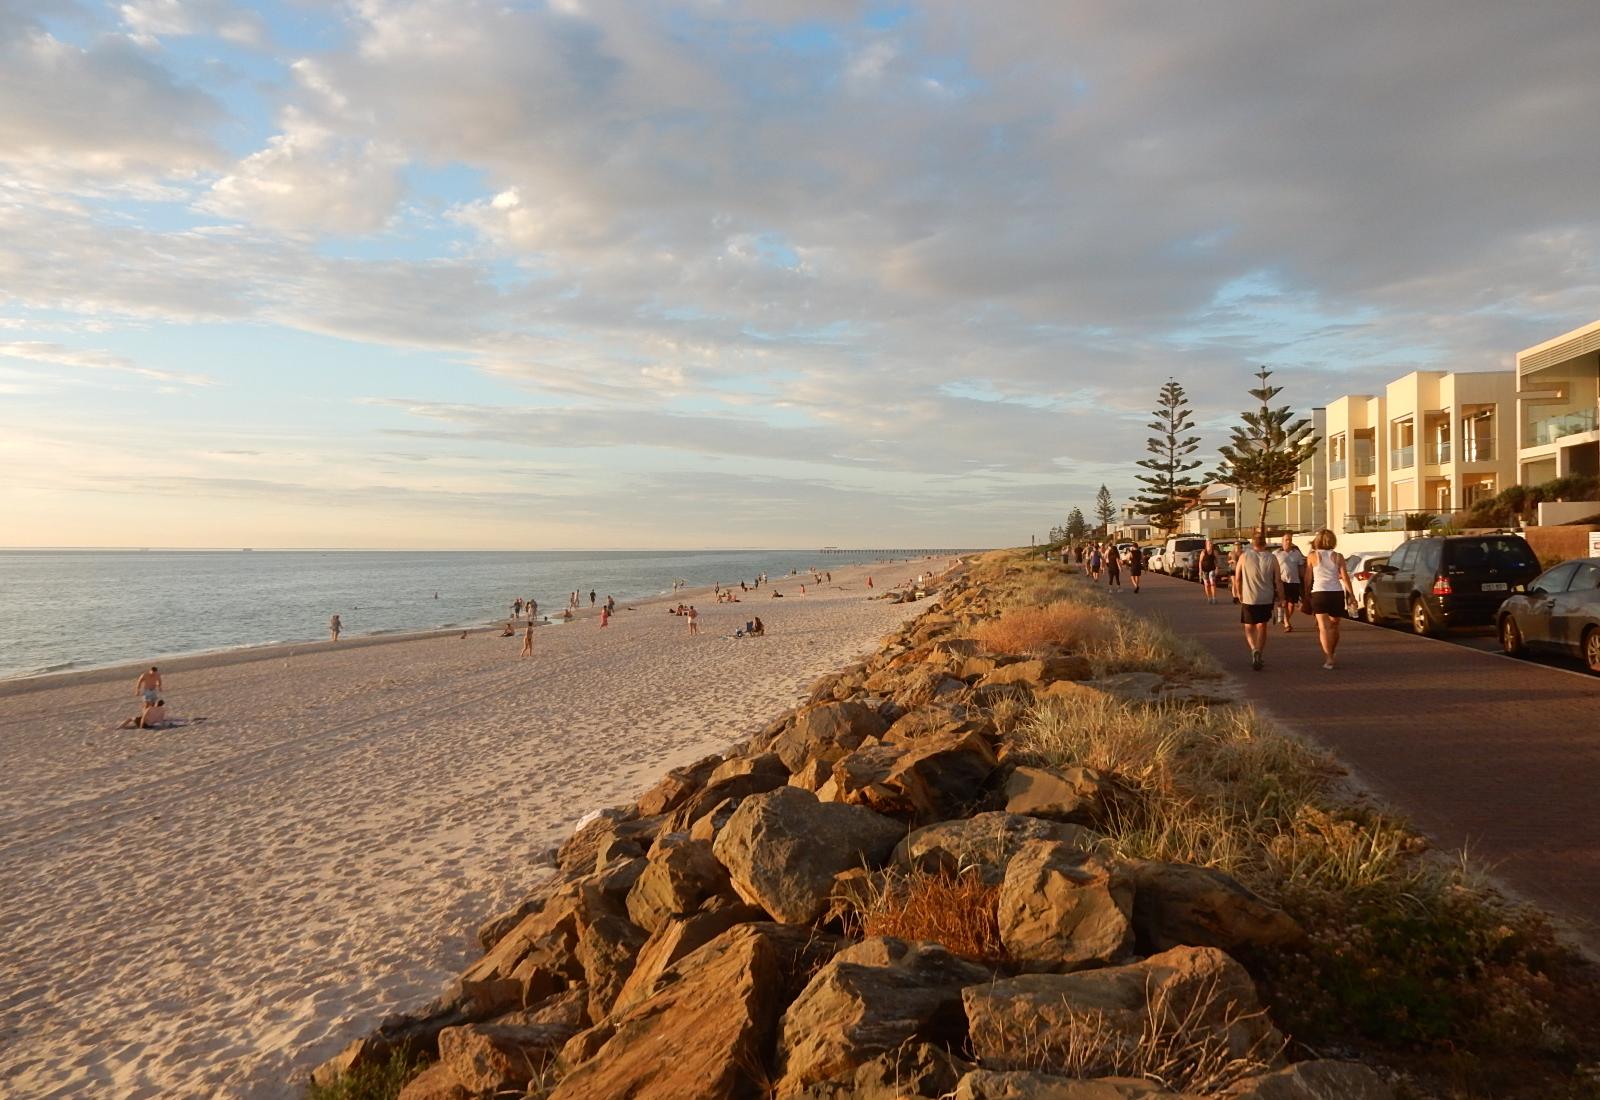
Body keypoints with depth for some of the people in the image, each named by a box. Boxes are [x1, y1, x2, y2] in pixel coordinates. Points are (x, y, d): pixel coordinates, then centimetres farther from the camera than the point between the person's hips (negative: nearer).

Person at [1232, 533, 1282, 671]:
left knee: (1249, 627, 11)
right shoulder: (1272, 559, -4)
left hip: (1248, 598, -1)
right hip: (1266, 599, 1)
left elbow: (1237, 578, -1)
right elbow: (1278, 581, -3)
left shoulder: (1244, 556, -7)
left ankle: (1254, 649, -14)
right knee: (1262, 627, 15)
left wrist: (1239, 594, 14)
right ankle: (1259, 656, 14)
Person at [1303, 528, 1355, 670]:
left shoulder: (1312, 556, 1)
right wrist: (1351, 595, 1)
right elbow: (1345, 576, -2)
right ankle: (1330, 656, 29)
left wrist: (1307, 596, 8)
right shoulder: (1338, 557, 5)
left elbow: (1308, 578, 1)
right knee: (1334, 626, 17)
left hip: (1319, 593, -2)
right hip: (1337, 593, 2)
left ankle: (1328, 659, -20)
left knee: (1323, 627, -6)